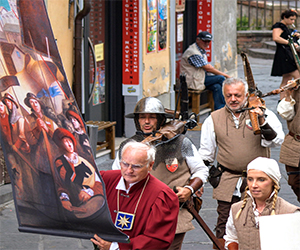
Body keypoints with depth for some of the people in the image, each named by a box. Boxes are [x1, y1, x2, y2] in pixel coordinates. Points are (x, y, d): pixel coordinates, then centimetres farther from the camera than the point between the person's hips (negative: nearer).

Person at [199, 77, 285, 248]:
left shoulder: (264, 115, 2)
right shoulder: (214, 119, 8)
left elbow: (276, 141, -9)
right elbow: (205, 154, 17)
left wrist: (263, 123, -24)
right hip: (228, 182, 1)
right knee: (224, 226, -2)